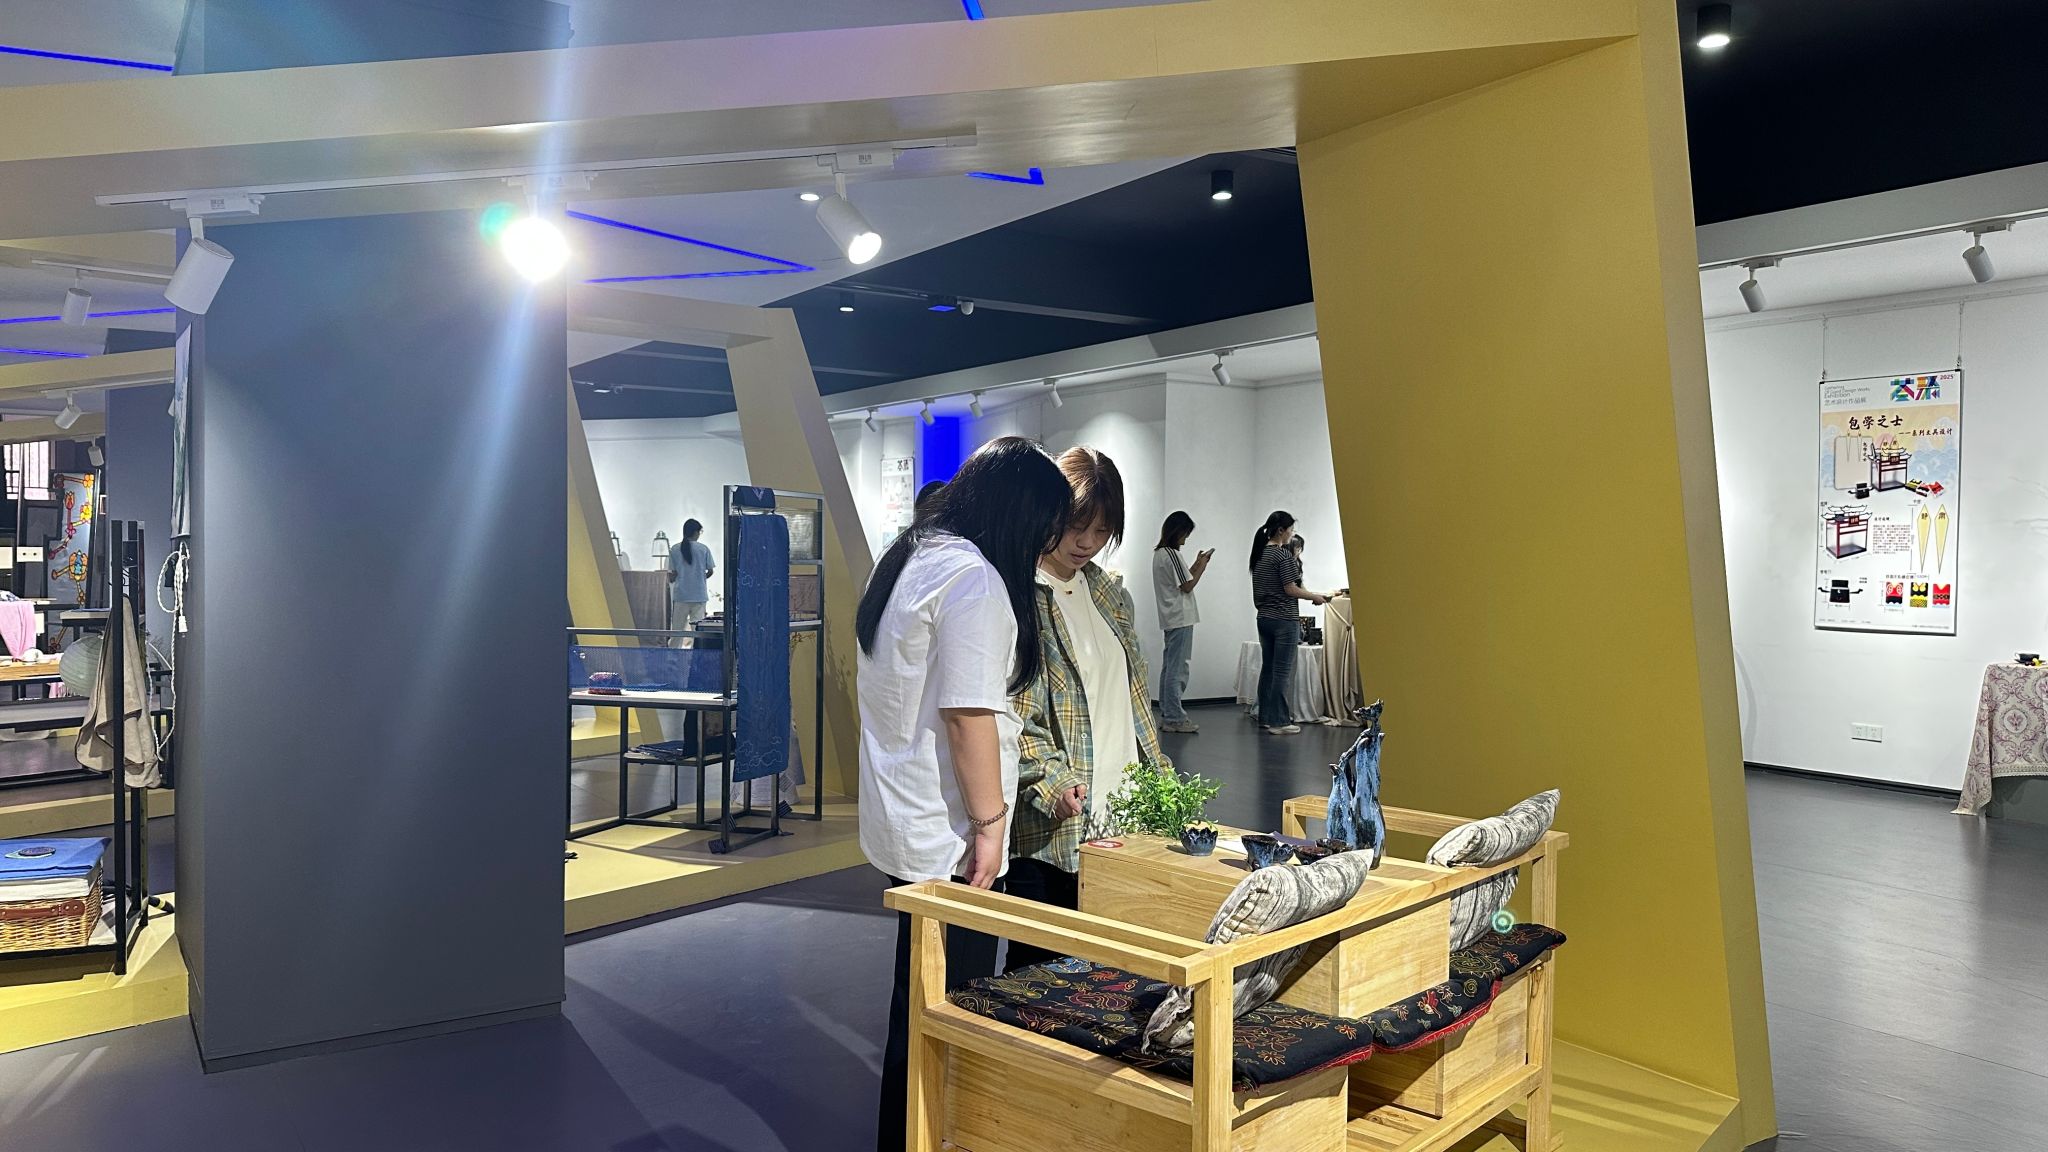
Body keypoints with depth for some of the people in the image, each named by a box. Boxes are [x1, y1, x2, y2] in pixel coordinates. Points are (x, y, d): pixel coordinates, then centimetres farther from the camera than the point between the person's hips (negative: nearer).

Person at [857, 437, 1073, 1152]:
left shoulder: (908, 557, 12)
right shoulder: (974, 578, -19)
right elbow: (967, 713, -23)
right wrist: (989, 822, -15)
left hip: (902, 820, 10)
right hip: (945, 838, -10)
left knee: (917, 997, 21)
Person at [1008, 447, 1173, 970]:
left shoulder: (1109, 593, 14)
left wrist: (1161, 780, 14)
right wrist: (1051, 779, -25)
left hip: (1120, 815, 7)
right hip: (1049, 829, -6)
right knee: (1040, 964, 3)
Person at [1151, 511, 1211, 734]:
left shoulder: (1159, 553, 14)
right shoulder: (1172, 554, -15)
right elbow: (1187, 586, -14)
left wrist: (1196, 564, 13)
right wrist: (1202, 566, -3)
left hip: (1170, 619, 10)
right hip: (1181, 618, -10)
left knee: (1169, 667, 12)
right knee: (1177, 669, -7)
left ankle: (1166, 715, 17)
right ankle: (1174, 718, -4)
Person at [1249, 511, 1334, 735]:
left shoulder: (1259, 554, 11)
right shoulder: (1283, 555, -14)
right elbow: (1291, 589, -15)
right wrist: (1316, 597, -2)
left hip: (1264, 618, 8)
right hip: (1284, 620, -8)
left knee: (1267, 668, 12)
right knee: (1282, 672, -4)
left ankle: (1265, 717, 18)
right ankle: (1278, 722, -3)